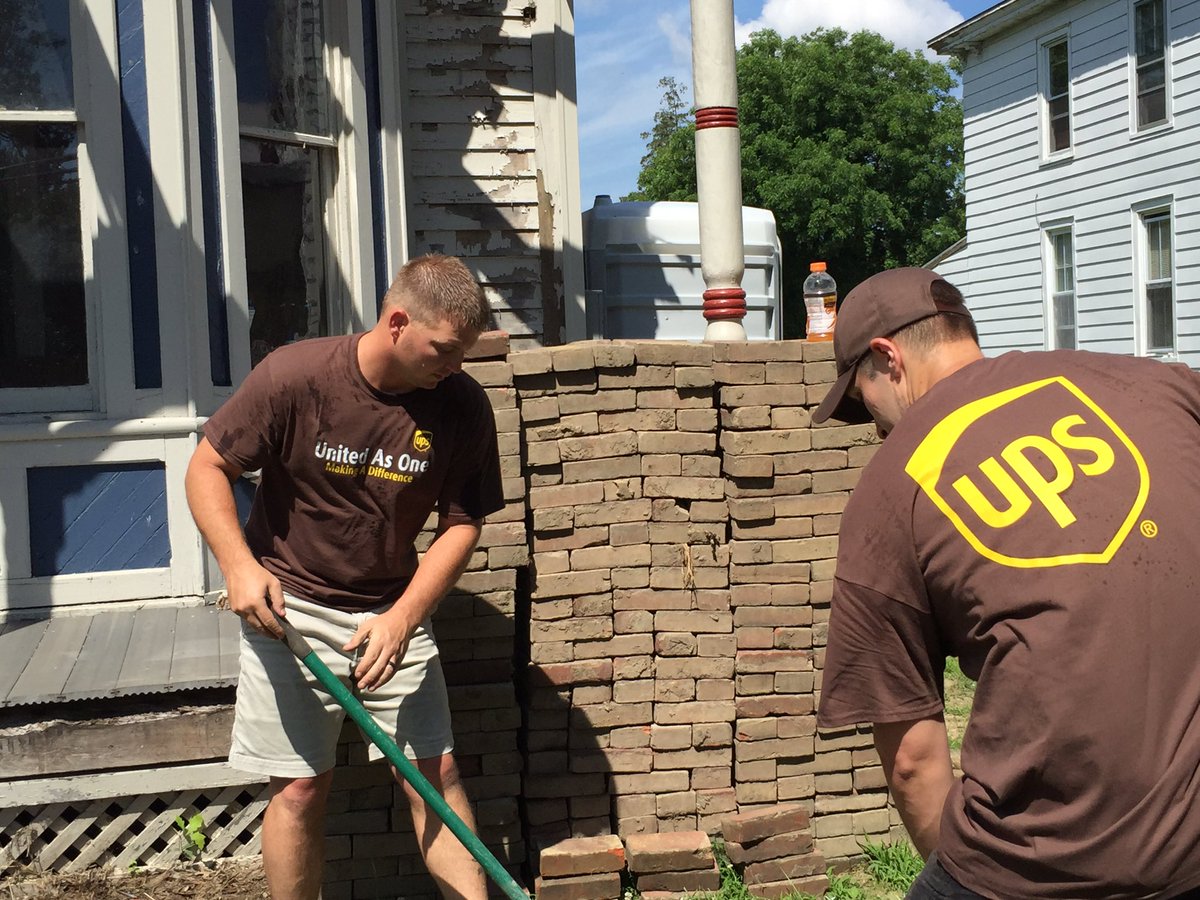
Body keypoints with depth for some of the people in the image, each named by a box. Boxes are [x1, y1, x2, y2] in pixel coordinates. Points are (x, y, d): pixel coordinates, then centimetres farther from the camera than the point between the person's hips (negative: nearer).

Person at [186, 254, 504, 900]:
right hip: (289, 609, -2)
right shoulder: (294, 376, -18)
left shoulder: (463, 406, -10)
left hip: (392, 613, 3)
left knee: (436, 773, 2)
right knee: (301, 787, 2)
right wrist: (239, 564, -22)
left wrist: (402, 618, -16)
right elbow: (208, 469, -8)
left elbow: (461, 525, -4)